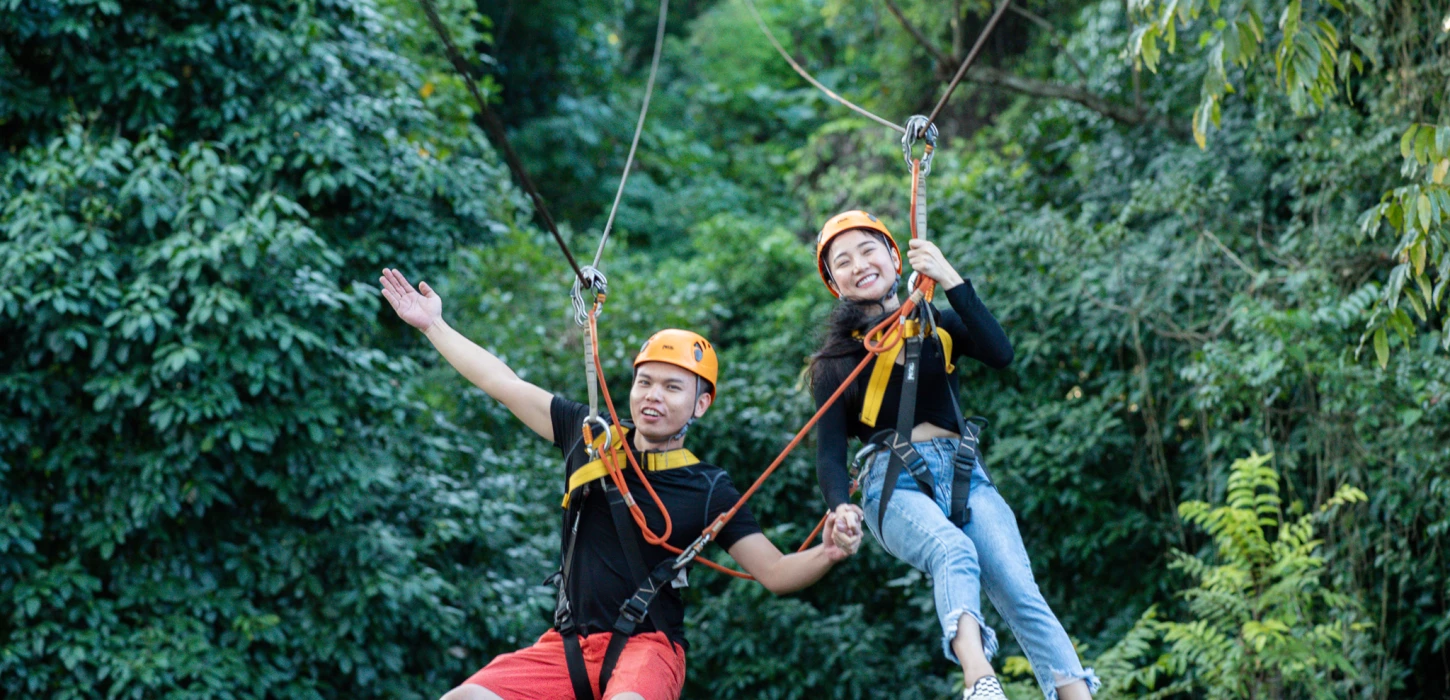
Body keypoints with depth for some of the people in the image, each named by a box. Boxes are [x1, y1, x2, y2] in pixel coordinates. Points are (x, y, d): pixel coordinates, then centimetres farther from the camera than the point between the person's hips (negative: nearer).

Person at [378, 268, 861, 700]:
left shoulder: (709, 491, 0)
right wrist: (433, 325, 18)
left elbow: (775, 573, -2)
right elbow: (504, 384, 15)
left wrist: (827, 554, -22)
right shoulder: (591, 437, 9)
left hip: (647, 647, -4)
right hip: (565, 647, 4)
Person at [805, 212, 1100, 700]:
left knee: (1018, 591, -20)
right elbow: (829, 450, 1)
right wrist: (840, 506, -20)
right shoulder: (837, 358, 11)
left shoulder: (937, 325, 16)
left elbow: (999, 354, -4)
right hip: (894, 483, -3)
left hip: (964, 476, 3)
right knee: (955, 552, -36)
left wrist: (950, 281, -9)